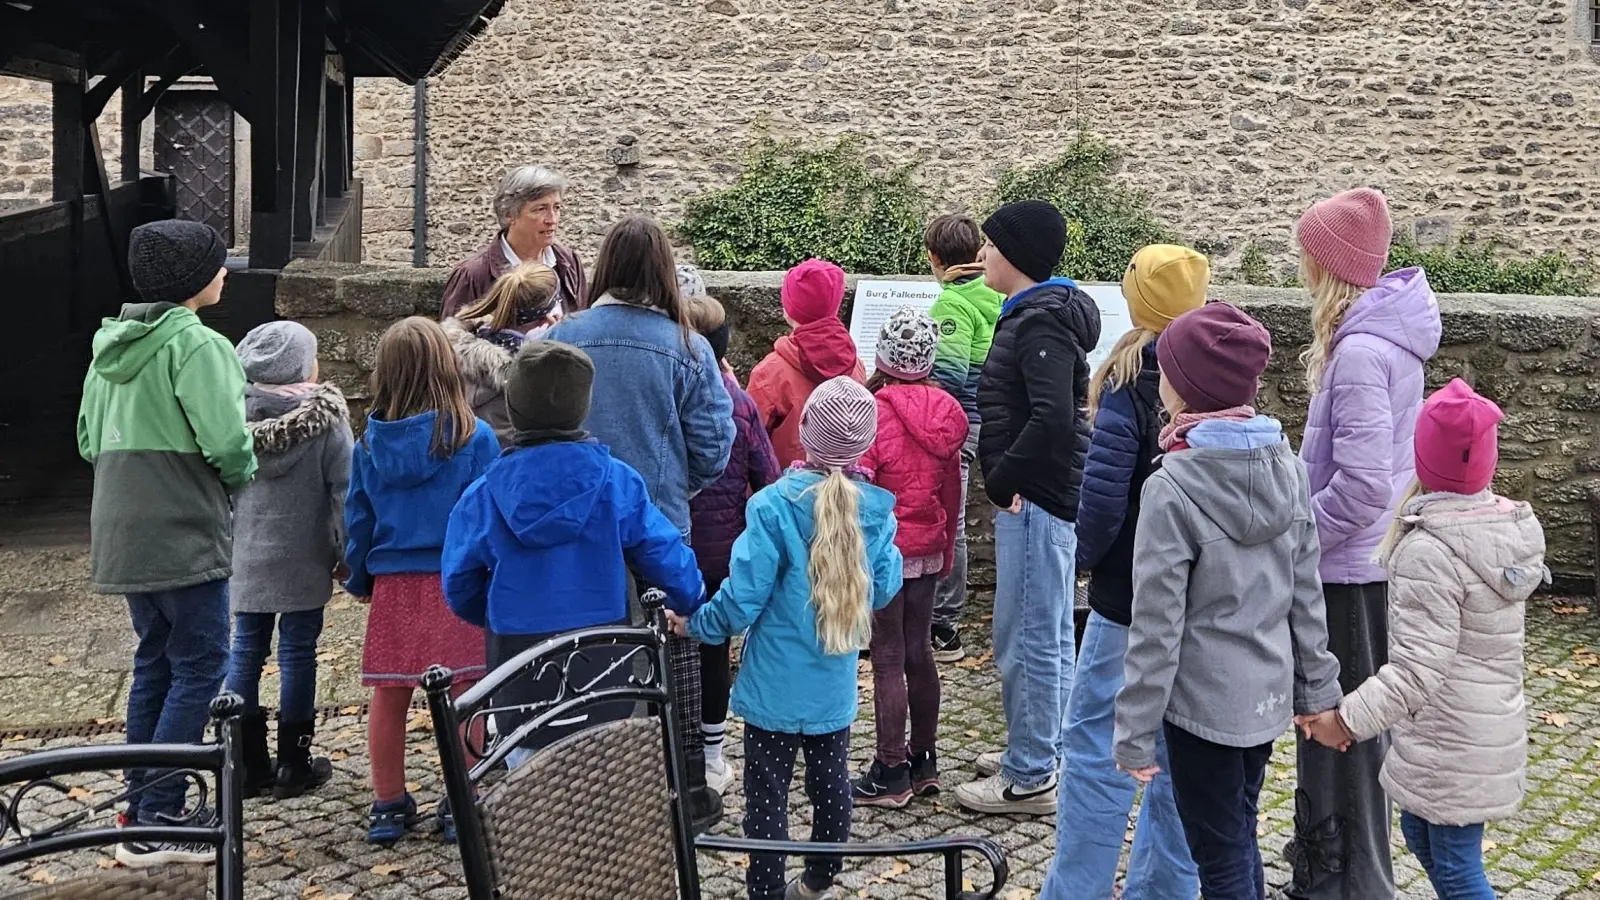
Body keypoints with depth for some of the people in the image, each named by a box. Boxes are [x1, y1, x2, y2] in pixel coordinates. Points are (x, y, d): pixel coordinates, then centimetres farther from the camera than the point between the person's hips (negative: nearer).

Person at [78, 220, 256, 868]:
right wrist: (239, 475, -3)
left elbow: (89, 440, 17)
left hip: (123, 535, 9)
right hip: (184, 533, -9)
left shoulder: (111, 345, 12)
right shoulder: (194, 344, -15)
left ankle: (144, 807, 22)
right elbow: (226, 440, -22)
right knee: (199, 668, -3)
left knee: (155, 663, 17)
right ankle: (155, 825, -5)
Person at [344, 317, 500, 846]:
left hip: (392, 584, 3)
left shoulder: (371, 442, 1)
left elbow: (357, 518, 7)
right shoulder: (473, 436, -10)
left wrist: (359, 580, 18)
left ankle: (389, 807, 20)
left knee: (388, 699, 12)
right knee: (462, 697, 6)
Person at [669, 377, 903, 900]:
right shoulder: (876, 512, -6)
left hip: (777, 684, -4)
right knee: (831, 781, 18)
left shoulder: (774, 507, -18)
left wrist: (696, 625, 0)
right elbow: (885, 588, 4)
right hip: (835, 686, 4)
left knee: (767, 792, 5)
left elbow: (743, 596, -16)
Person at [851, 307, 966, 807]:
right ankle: (924, 762, 24)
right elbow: (952, 489, 11)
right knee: (919, 653, 15)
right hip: (929, 551, 7)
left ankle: (891, 774, 6)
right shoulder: (945, 413, 3)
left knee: (888, 660, 0)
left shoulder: (876, 412, -18)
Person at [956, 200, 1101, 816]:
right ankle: (1040, 753, 31)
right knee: (1048, 637, 19)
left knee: (1029, 641, -3)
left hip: (1035, 499, -11)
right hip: (1041, 495, 11)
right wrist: (1004, 478, 9)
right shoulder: (1037, 314, 15)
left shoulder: (1042, 323, -18)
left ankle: (1029, 779, 5)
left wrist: (1003, 480, -18)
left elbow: (1053, 419, -28)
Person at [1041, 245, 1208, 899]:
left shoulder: (1133, 377, -15)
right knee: (1181, 746, 13)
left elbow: (1104, 486, -19)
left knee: (1096, 743, 2)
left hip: (1132, 588, -6)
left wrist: (1087, 552, -2)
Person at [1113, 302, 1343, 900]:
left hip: (1204, 702, -7)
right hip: (1268, 693, 7)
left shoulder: (1172, 488, -21)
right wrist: (1317, 688, 14)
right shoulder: (1285, 466, -1)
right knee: (1239, 837, 23)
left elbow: (1156, 626, -19)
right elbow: (1306, 593, 5)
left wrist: (1135, 732, -12)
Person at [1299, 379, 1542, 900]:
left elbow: (1416, 671, -27)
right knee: (1420, 836, 23)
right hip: (1491, 729, 9)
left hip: (1449, 742, -9)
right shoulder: (1509, 526, 3)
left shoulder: (1429, 550, -23)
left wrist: (1346, 720, -20)